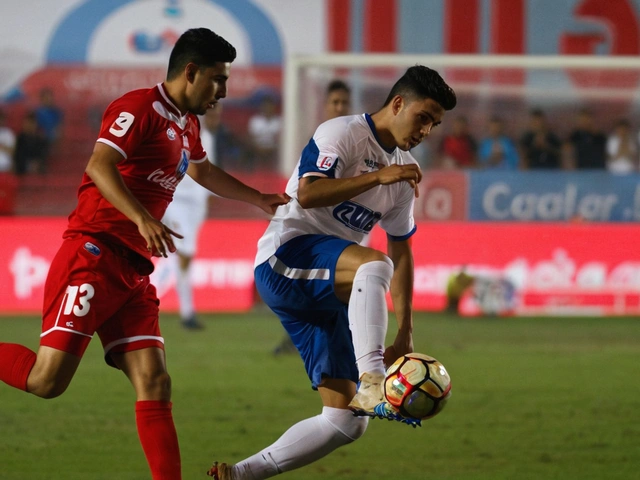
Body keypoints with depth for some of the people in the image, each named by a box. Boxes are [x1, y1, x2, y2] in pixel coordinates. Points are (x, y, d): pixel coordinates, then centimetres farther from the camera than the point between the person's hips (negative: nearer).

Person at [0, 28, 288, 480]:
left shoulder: (188, 124, 21)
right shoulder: (141, 107, -8)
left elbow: (202, 172, 44)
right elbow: (100, 166, -23)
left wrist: (260, 199, 47)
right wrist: (142, 218, -35)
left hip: (134, 269, 9)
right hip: (93, 254, -9)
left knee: (155, 384, -3)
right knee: (48, 380, -16)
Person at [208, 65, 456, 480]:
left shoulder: (406, 171, 16)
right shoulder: (343, 134, -6)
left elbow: (401, 251, 21)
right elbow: (307, 194, -22)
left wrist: (405, 332, 16)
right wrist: (377, 177, -25)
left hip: (326, 293, 8)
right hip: (286, 258, -8)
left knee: (346, 422, -1)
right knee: (373, 263, -39)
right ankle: (371, 383, -50)